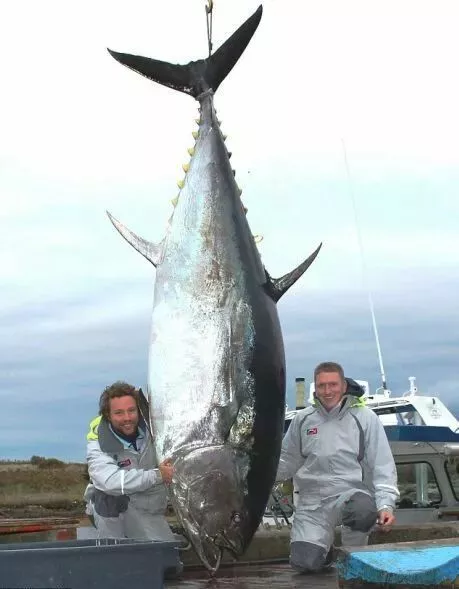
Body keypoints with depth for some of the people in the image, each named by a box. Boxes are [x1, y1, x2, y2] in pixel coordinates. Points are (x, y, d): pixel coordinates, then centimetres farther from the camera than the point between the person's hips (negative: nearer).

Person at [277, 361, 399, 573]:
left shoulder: (364, 418, 1)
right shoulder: (303, 419, 10)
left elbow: (383, 466, -2)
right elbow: (287, 461, 18)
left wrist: (386, 504, -14)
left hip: (351, 493, -2)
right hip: (313, 500, 2)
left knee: (364, 510, -38)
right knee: (304, 562, -17)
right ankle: (325, 548, 22)